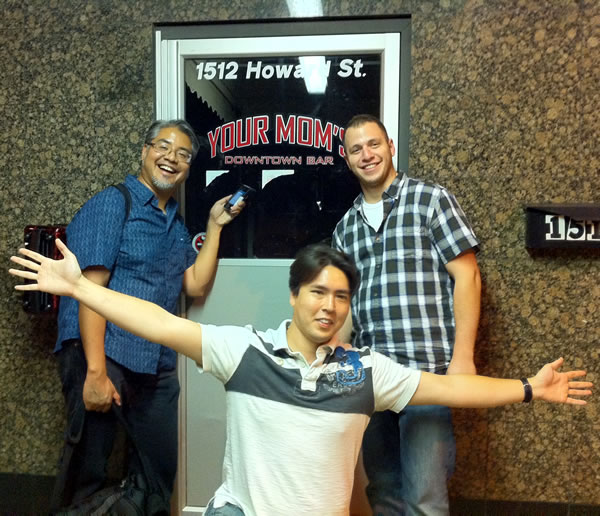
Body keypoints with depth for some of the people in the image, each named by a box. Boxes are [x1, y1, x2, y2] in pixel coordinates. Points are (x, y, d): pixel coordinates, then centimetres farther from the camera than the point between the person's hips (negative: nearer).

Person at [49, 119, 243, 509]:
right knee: (87, 471, 6)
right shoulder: (112, 204, -6)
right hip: (103, 356, -6)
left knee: (159, 472, 15)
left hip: (158, 366, 7)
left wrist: (215, 225, 3)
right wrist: (96, 371, -21)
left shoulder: (177, 224, 15)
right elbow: (91, 287, -15)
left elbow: (196, 285, 6)